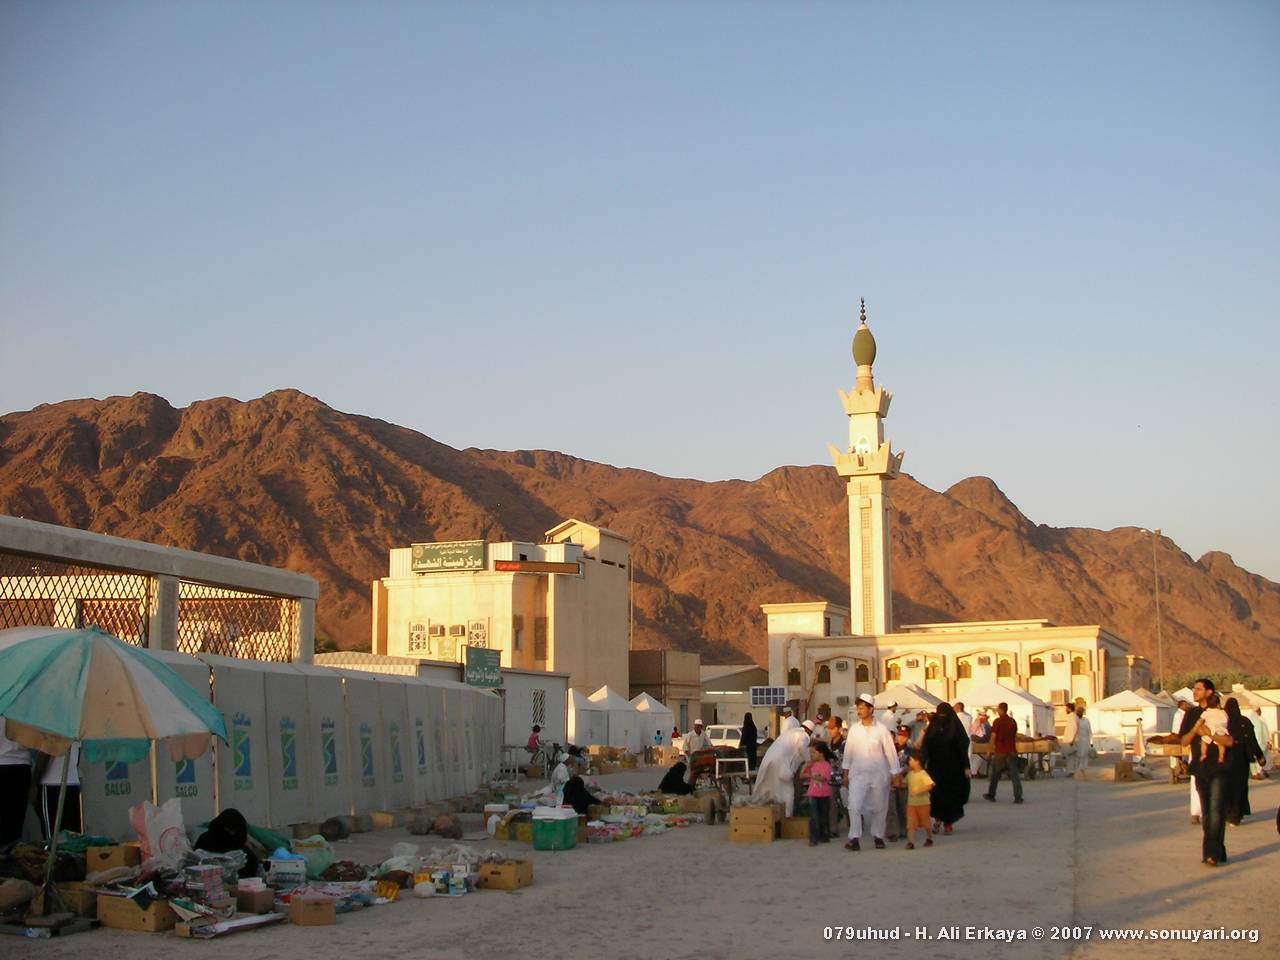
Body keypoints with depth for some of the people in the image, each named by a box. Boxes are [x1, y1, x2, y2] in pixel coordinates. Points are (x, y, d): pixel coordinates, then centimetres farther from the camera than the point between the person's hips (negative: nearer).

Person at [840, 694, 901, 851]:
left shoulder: (881, 729, -8)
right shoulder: (854, 729, 0)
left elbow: (890, 752, -4)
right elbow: (848, 751, 8)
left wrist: (895, 774, -3)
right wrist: (846, 771, 11)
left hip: (878, 774, -1)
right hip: (858, 774, 1)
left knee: (879, 807, 9)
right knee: (854, 805, -13)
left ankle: (878, 836, 26)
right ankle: (854, 838, -11)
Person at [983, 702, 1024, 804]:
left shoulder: (997, 721, -8)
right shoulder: (1013, 721, 6)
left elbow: (993, 736, -7)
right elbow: (1015, 736, 13)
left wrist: (992, 748, 6)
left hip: (1000, 751, -3)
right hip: (1012, 751, 3)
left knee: (995, 774, 12)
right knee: (1014, 775, 0)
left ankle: (991, 795, 21)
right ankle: (1018, 797, -8)